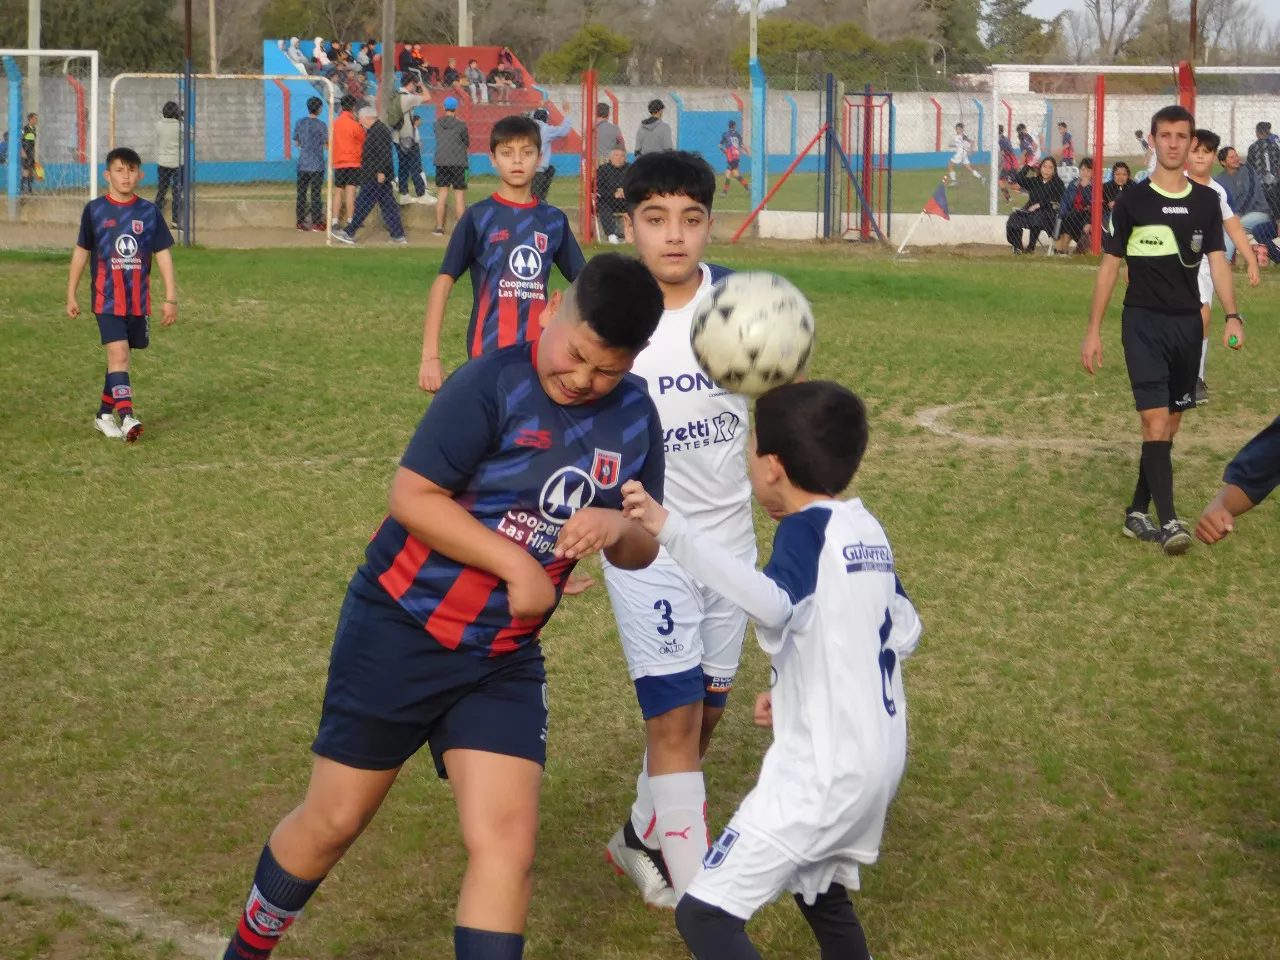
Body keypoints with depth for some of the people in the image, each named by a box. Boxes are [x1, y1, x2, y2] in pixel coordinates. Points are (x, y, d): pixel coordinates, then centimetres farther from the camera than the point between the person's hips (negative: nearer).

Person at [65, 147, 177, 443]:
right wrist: (71, 295, 9)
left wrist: (171, 298, -1)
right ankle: (127, 418, -24)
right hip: (107, 298, -3)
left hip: (139, 299, 3)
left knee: (119, 356, 11)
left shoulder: (149, 212, 2)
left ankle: (104, 415, 25)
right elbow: (81, 252, 8)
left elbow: (163, 255, 4)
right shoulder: (95, 210, 0)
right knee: (118, 353, -17)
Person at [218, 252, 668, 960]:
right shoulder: (492, 385, -18)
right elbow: (412, 495, -21)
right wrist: (516, 565, -23)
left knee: (507, 842, -8)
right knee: (334, 821, 7)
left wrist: (617, 527, -15)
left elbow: (643, 549, 9)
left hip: (504, 661, 4)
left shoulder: (634, 418, 1)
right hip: (400, 632, -4)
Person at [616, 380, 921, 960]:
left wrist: (669, 530, -45)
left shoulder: (806, 529, -17)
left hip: (820, 773, -9)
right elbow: (905, 634, 17)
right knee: (820, 890, 32)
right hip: (879, 760, 9)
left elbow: (774, 605, -38)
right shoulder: (868, 528, 8)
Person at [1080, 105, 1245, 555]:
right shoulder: (1132, 200, -2)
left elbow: (1216, 261, 6)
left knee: (1169, 425, 9)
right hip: (1143, 321, -4)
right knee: (1155, 421, -14)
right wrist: (1093, 331, -1)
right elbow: (1109, 266, 2)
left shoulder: (1206, 201, 6)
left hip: (1188, 323, 4)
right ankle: (1168, 521, -19)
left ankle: (1137, 513, 21)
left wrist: (1232, 315, -9)